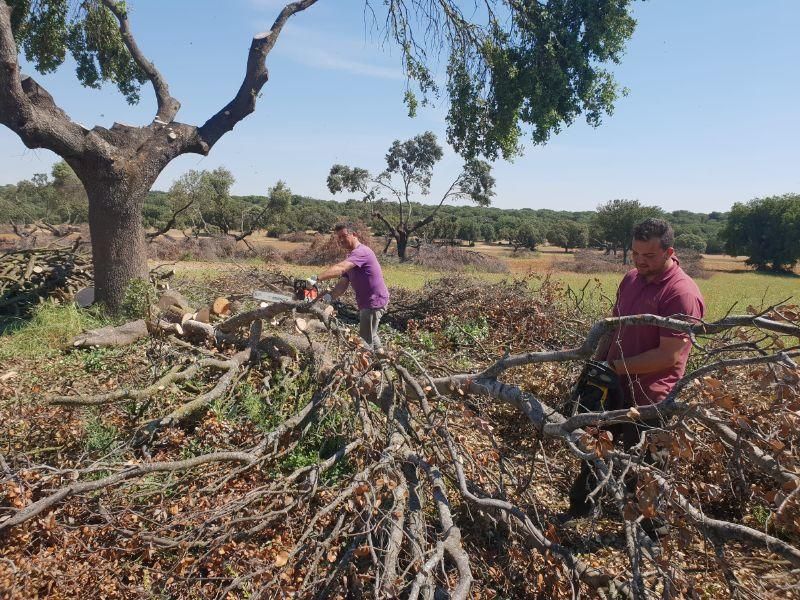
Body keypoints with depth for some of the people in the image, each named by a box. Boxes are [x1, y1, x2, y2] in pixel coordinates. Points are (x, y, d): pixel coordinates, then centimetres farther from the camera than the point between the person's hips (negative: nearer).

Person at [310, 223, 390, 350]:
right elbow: (343, 284, 3)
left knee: (365, 341, -6)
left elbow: (340, 269, -35)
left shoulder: (361, 251, -19)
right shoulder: (351, 257, 13)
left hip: (374, 302, -11)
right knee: (370, 335, 26)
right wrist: (330, 296, -15)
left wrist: (316, 279, -42)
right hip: (366, 302, 11)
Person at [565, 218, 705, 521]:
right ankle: (578, 510, 41)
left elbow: (669, 356, -23)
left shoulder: (682, 293, -20)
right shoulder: (631, 279, 5)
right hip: (613, 387, 8)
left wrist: (615, 366, -20)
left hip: (648, 399, -8)